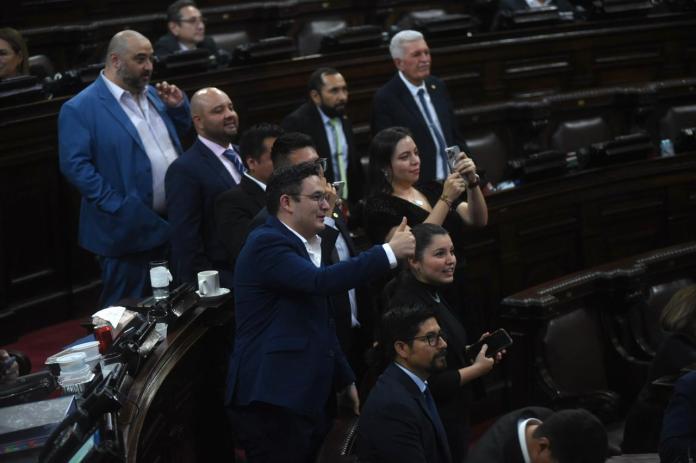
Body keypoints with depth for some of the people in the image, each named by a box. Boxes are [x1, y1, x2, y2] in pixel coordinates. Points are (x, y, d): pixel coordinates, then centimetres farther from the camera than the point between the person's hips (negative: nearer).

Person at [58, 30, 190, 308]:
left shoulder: (153, 95, 12)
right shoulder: (81, 108, -12)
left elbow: (183, 130, 24)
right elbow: (75, 165, -18)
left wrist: (178, 106, 3)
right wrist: (118, 209, -22)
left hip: (171, 223, 7)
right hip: (129, 230, -7)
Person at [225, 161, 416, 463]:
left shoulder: (305, 245, 17)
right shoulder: (267, 244, -13)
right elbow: (321, 281, -28)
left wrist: (344, 379, 25)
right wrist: (389, 252, -24)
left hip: (305, 395, 9)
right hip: (271, 398, -9)